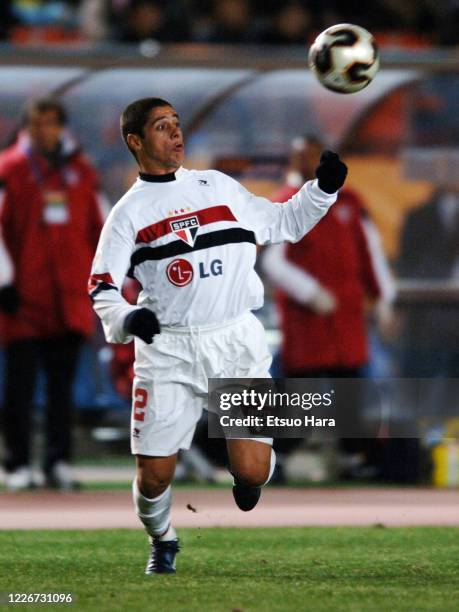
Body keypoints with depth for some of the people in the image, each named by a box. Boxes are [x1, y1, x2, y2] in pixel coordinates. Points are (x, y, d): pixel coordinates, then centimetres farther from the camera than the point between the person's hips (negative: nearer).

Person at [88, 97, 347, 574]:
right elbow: (102, 289, -4)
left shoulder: (219, 186, 13)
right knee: (154, 475, -4)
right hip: (168, 351, -1)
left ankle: (245, 474, 27)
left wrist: (324, 188, 9)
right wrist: (127, 318, -24)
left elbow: (284, 223, 24)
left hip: (237, 342, 1)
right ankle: (162, 542, 28)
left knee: (252, 472, -11)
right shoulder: (130, 212, 4)